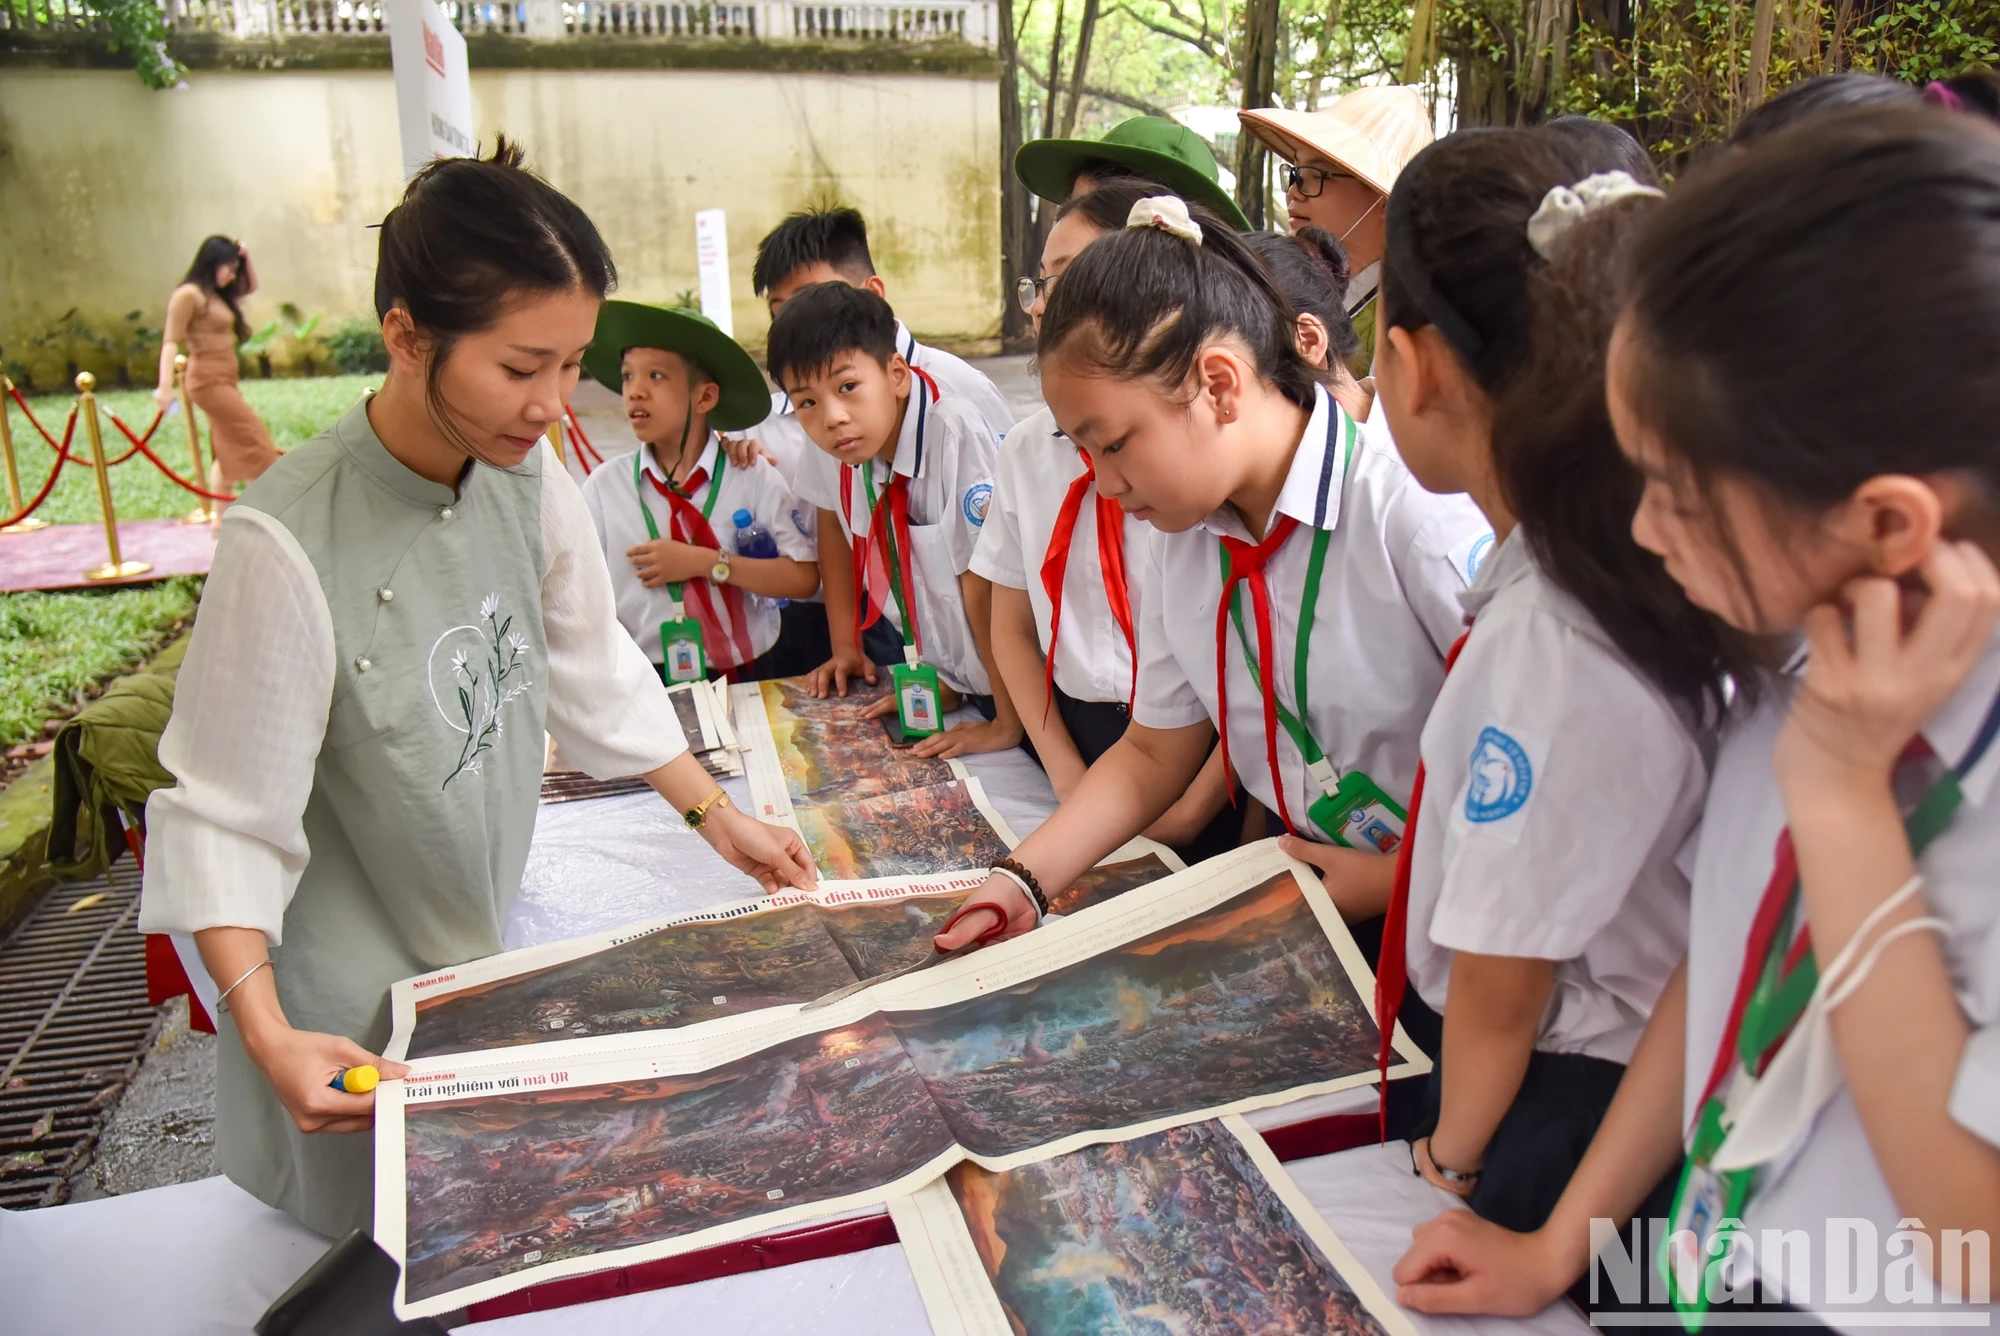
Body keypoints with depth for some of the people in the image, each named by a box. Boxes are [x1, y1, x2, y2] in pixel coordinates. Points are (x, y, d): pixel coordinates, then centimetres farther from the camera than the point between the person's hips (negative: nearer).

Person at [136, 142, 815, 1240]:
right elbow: (225, 815, -21)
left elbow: (592, 674, 3)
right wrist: (266, 1032, -29)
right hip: (353, 1005, -5)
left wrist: (716, 815, 4)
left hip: (491, 938, 6)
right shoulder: (289, 544, -28)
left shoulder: (529, 472, -10)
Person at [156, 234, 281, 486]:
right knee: (253, 439, -10)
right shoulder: (188, 294, -13)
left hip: (224, 380, 9)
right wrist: (165, 385, -26)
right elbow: (171, 341, -17)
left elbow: (250, 286, 28)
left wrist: (245, 257, 9)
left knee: (228, 449, 10)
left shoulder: (218, 294, 12)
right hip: (208, 381, -9)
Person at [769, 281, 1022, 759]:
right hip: (913, 662, 6)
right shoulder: (828, 447, -12)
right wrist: (845, 646, 7)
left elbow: (984, 582, -30)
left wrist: (1009, 723, -26)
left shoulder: (956, 437, -31)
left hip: (991, 677, -6)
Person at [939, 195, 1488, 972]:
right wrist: (1024, 879, -1)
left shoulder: (1421, 515, -21)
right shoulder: (1179, 544, 2)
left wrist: (1395, 879, -17)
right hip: (1316, 907, 4)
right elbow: (1153, 753, 10)